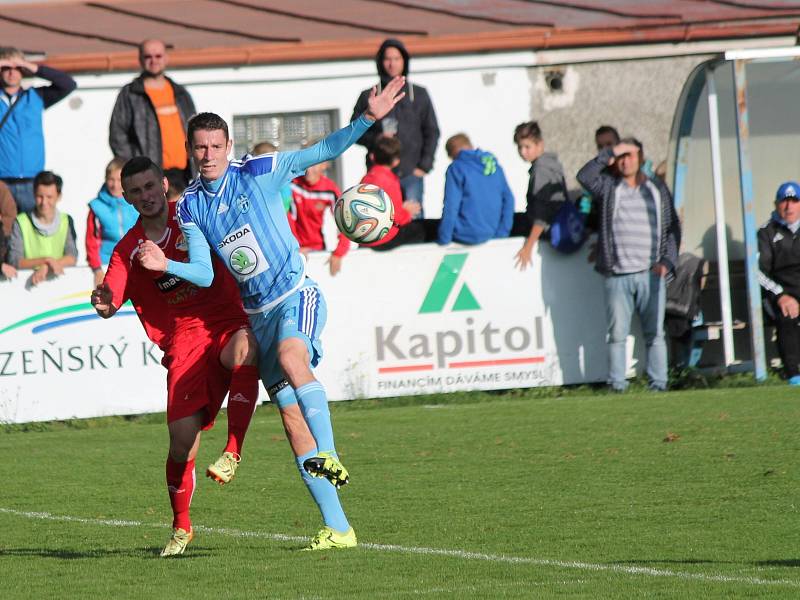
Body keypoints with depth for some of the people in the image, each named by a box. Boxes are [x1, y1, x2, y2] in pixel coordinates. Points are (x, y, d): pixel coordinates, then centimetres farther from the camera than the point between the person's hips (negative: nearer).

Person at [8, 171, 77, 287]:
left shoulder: (66, 221, 7)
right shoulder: (21, 222, 0)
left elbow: (72, 258, -4)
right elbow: (14, 261, -7)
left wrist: (46, 267, -19)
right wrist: (46, 261, -17)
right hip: (28, 281, -1)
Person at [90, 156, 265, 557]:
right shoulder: (128, 250, 8)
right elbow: (110, 302, -3)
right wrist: (103, 303, -25)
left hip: (228, 322, -1)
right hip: (183, 339, 1)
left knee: (240, 352, -39)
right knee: (183, 437, -9)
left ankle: (233, 452, -32)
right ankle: (181, 527, 13)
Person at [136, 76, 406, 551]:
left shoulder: (257, 173, -5)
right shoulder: (191, 207, 6)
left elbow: (323, 151, -6)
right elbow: (204, 275, 6)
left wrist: (367, 120, -19)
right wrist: (165, 266, -12)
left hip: (296, 294, -5)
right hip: (258, 314, 5)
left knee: (291, 356, -38)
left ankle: (329, 457, -48)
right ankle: (338, 527, -1)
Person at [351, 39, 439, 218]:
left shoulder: (419, 95, 11)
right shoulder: (369, 97, 9)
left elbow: (432, 132, 10)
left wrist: (424, 165, -1)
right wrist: (375, 139, -9)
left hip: (411, 173, 0)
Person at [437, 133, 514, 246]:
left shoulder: (456, 168, -8)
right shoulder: (495, 166, 8)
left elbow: (450, 207, -13)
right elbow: (508, 199, 7)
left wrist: (443, 240, -9)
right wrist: (502, 233, 9)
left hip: (466, 236, -6)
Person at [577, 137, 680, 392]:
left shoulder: (658, 190, 14)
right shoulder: (608, 187, 10)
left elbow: (673, 228, 14)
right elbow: (584, 176, -9)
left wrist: (667, 262, 1)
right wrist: (610, 153, -8)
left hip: (651, 275, 1)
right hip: (617, 276, -1)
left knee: (655, 333, 1)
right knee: (617, 334, -2)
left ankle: (658, 384, 3)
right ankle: (617, 386, 0)